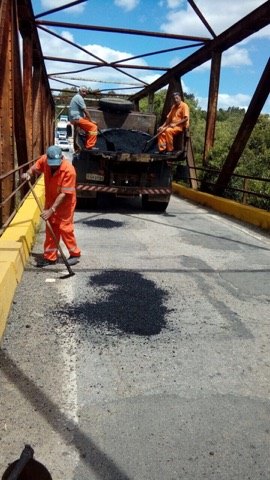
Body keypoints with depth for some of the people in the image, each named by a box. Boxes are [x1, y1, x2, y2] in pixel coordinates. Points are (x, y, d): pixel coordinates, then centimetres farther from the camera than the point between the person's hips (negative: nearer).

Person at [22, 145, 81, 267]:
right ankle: (50, 257, 20)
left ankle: (75, 254, 18)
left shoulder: (69, 170, -30)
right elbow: (34, 168, 6)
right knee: (50, 229, 10)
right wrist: (28, 173, -19)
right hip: (50, 201, 6)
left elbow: (64, 194, -29)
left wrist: (51, 210, -31)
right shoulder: (44, 160, -15)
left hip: (65, 203, -6)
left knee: (65, 228, -1)